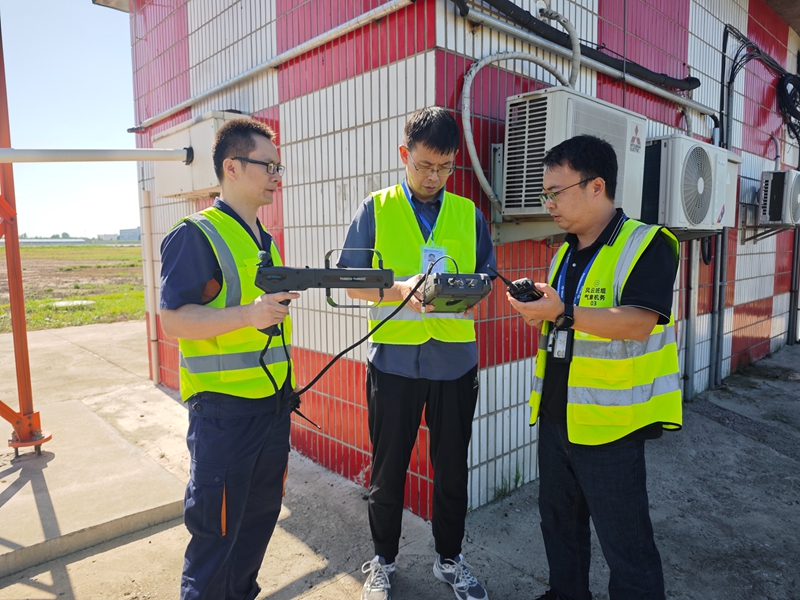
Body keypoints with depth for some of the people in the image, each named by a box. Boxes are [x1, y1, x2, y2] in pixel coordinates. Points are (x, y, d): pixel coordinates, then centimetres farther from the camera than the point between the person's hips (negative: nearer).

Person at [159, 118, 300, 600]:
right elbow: (173, 320, -17)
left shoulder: (265, 240, 13)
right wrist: (248, 315, -30)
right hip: (223, 409, -8)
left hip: (273, 403, 8)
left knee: (261, 516, 19)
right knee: (216, 529, 5)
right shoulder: (196, 235, -11)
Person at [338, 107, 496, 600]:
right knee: (389, 467, 12)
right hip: (394, 358, -1)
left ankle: (450, 558, 36)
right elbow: (352, 282, -1)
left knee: (452, 466, 14)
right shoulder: (377, 209, 1)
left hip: (455, 359, 2)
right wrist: (400, 291, -19)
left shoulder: (469, 214, 7)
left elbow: (486, 277, 10)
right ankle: (384, 559, 34)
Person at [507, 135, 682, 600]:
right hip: (556, 417, 8)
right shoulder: (566, 252, 12)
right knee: (558, 520, 22)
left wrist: (564, 312, -36)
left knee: (626, 544, 6)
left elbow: (639, 323, -25)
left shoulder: (648, 244, -12)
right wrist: (538, 310, 2)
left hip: (609, 424, -8)